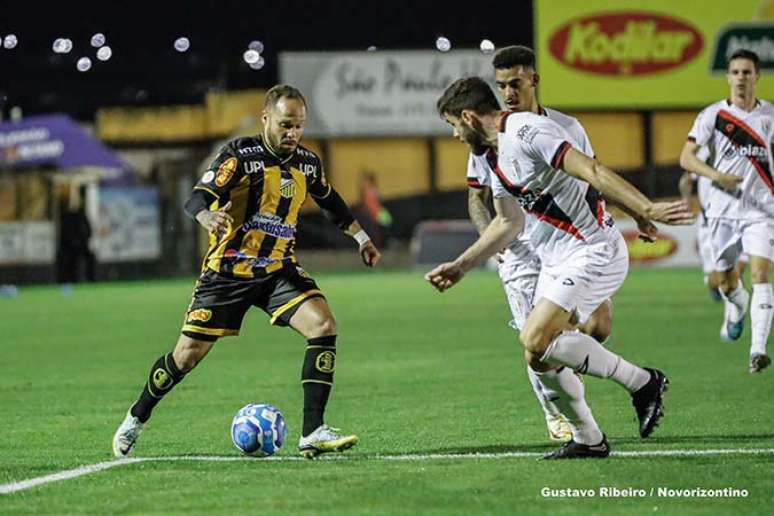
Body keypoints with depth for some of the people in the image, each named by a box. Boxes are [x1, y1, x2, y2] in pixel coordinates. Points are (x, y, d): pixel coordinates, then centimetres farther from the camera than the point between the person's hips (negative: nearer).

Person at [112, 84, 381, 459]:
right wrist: (209, 218, -46)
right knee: (188, 355, 0)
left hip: (279, 270, 4)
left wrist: (361, 237, 29)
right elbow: (197, 198, -24)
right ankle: (136, 418, 27)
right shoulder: (241, 155, -14)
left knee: (323, 326, -20)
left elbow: (330, 202, 24)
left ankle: (312, 433, -20)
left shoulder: (308, 163, 3)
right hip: (228, 270, -4)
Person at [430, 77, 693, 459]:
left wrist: (646, 209, -34)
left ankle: (642, 383, -11)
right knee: (542, 358, 5)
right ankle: (588, 439, 17)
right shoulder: (496, 156, 14)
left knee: (536, 341, -21)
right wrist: (460, 266, 28)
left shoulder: (526, 131, -16)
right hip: (556, 260, 10)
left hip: (593, 251, -10)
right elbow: (508, 223, 27)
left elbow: (592, 171, -26)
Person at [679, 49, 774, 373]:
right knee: (725, 280, 11)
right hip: (723, 209, 1)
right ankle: (737, 308, 48)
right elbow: (686, 158, -6)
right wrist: (717, 176, -22)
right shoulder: (713, 115, -2)